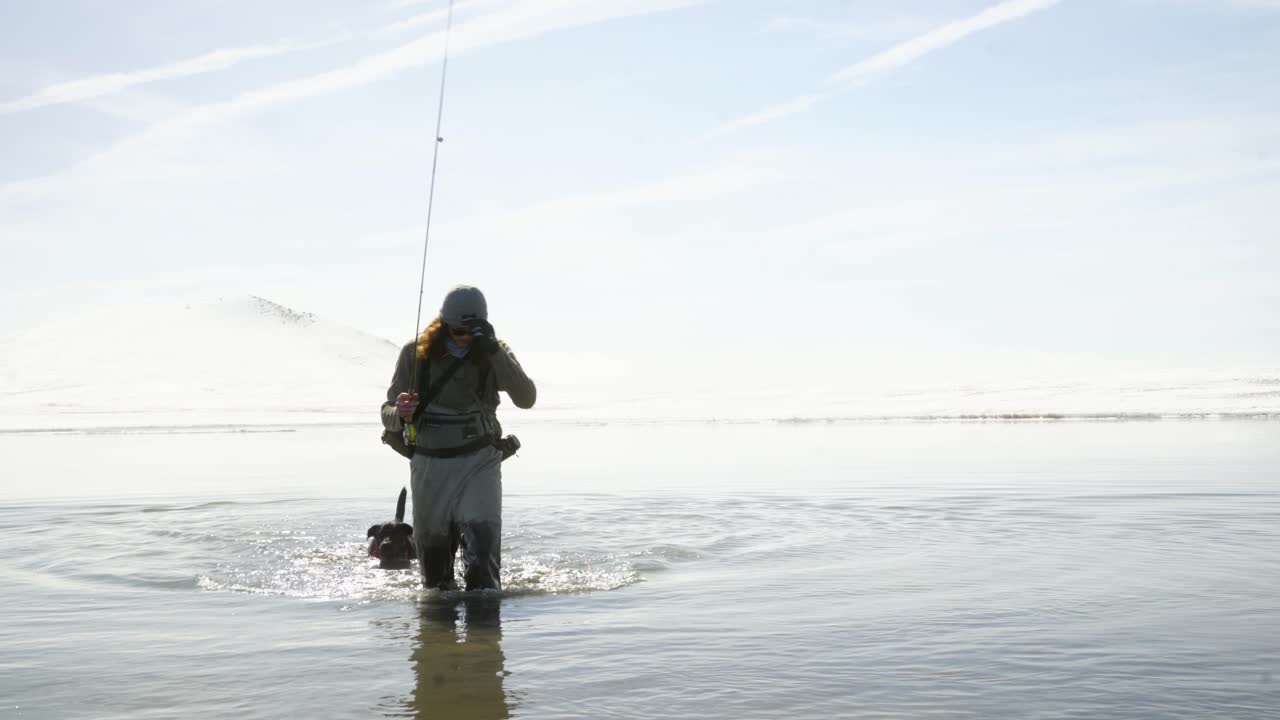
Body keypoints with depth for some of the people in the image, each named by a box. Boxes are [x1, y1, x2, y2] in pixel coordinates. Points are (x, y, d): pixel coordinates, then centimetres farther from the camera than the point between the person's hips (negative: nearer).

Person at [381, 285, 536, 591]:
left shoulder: (494, 353, -1)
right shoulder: (416, 352, -2)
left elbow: (526, 399, -17)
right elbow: (388, 415, 1)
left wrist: (494, 351, -25)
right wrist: (400, 414, -24)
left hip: (479, 462, -1)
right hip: (429, 463, 1)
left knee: (482, 537, -19)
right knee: (431, 551, 9)